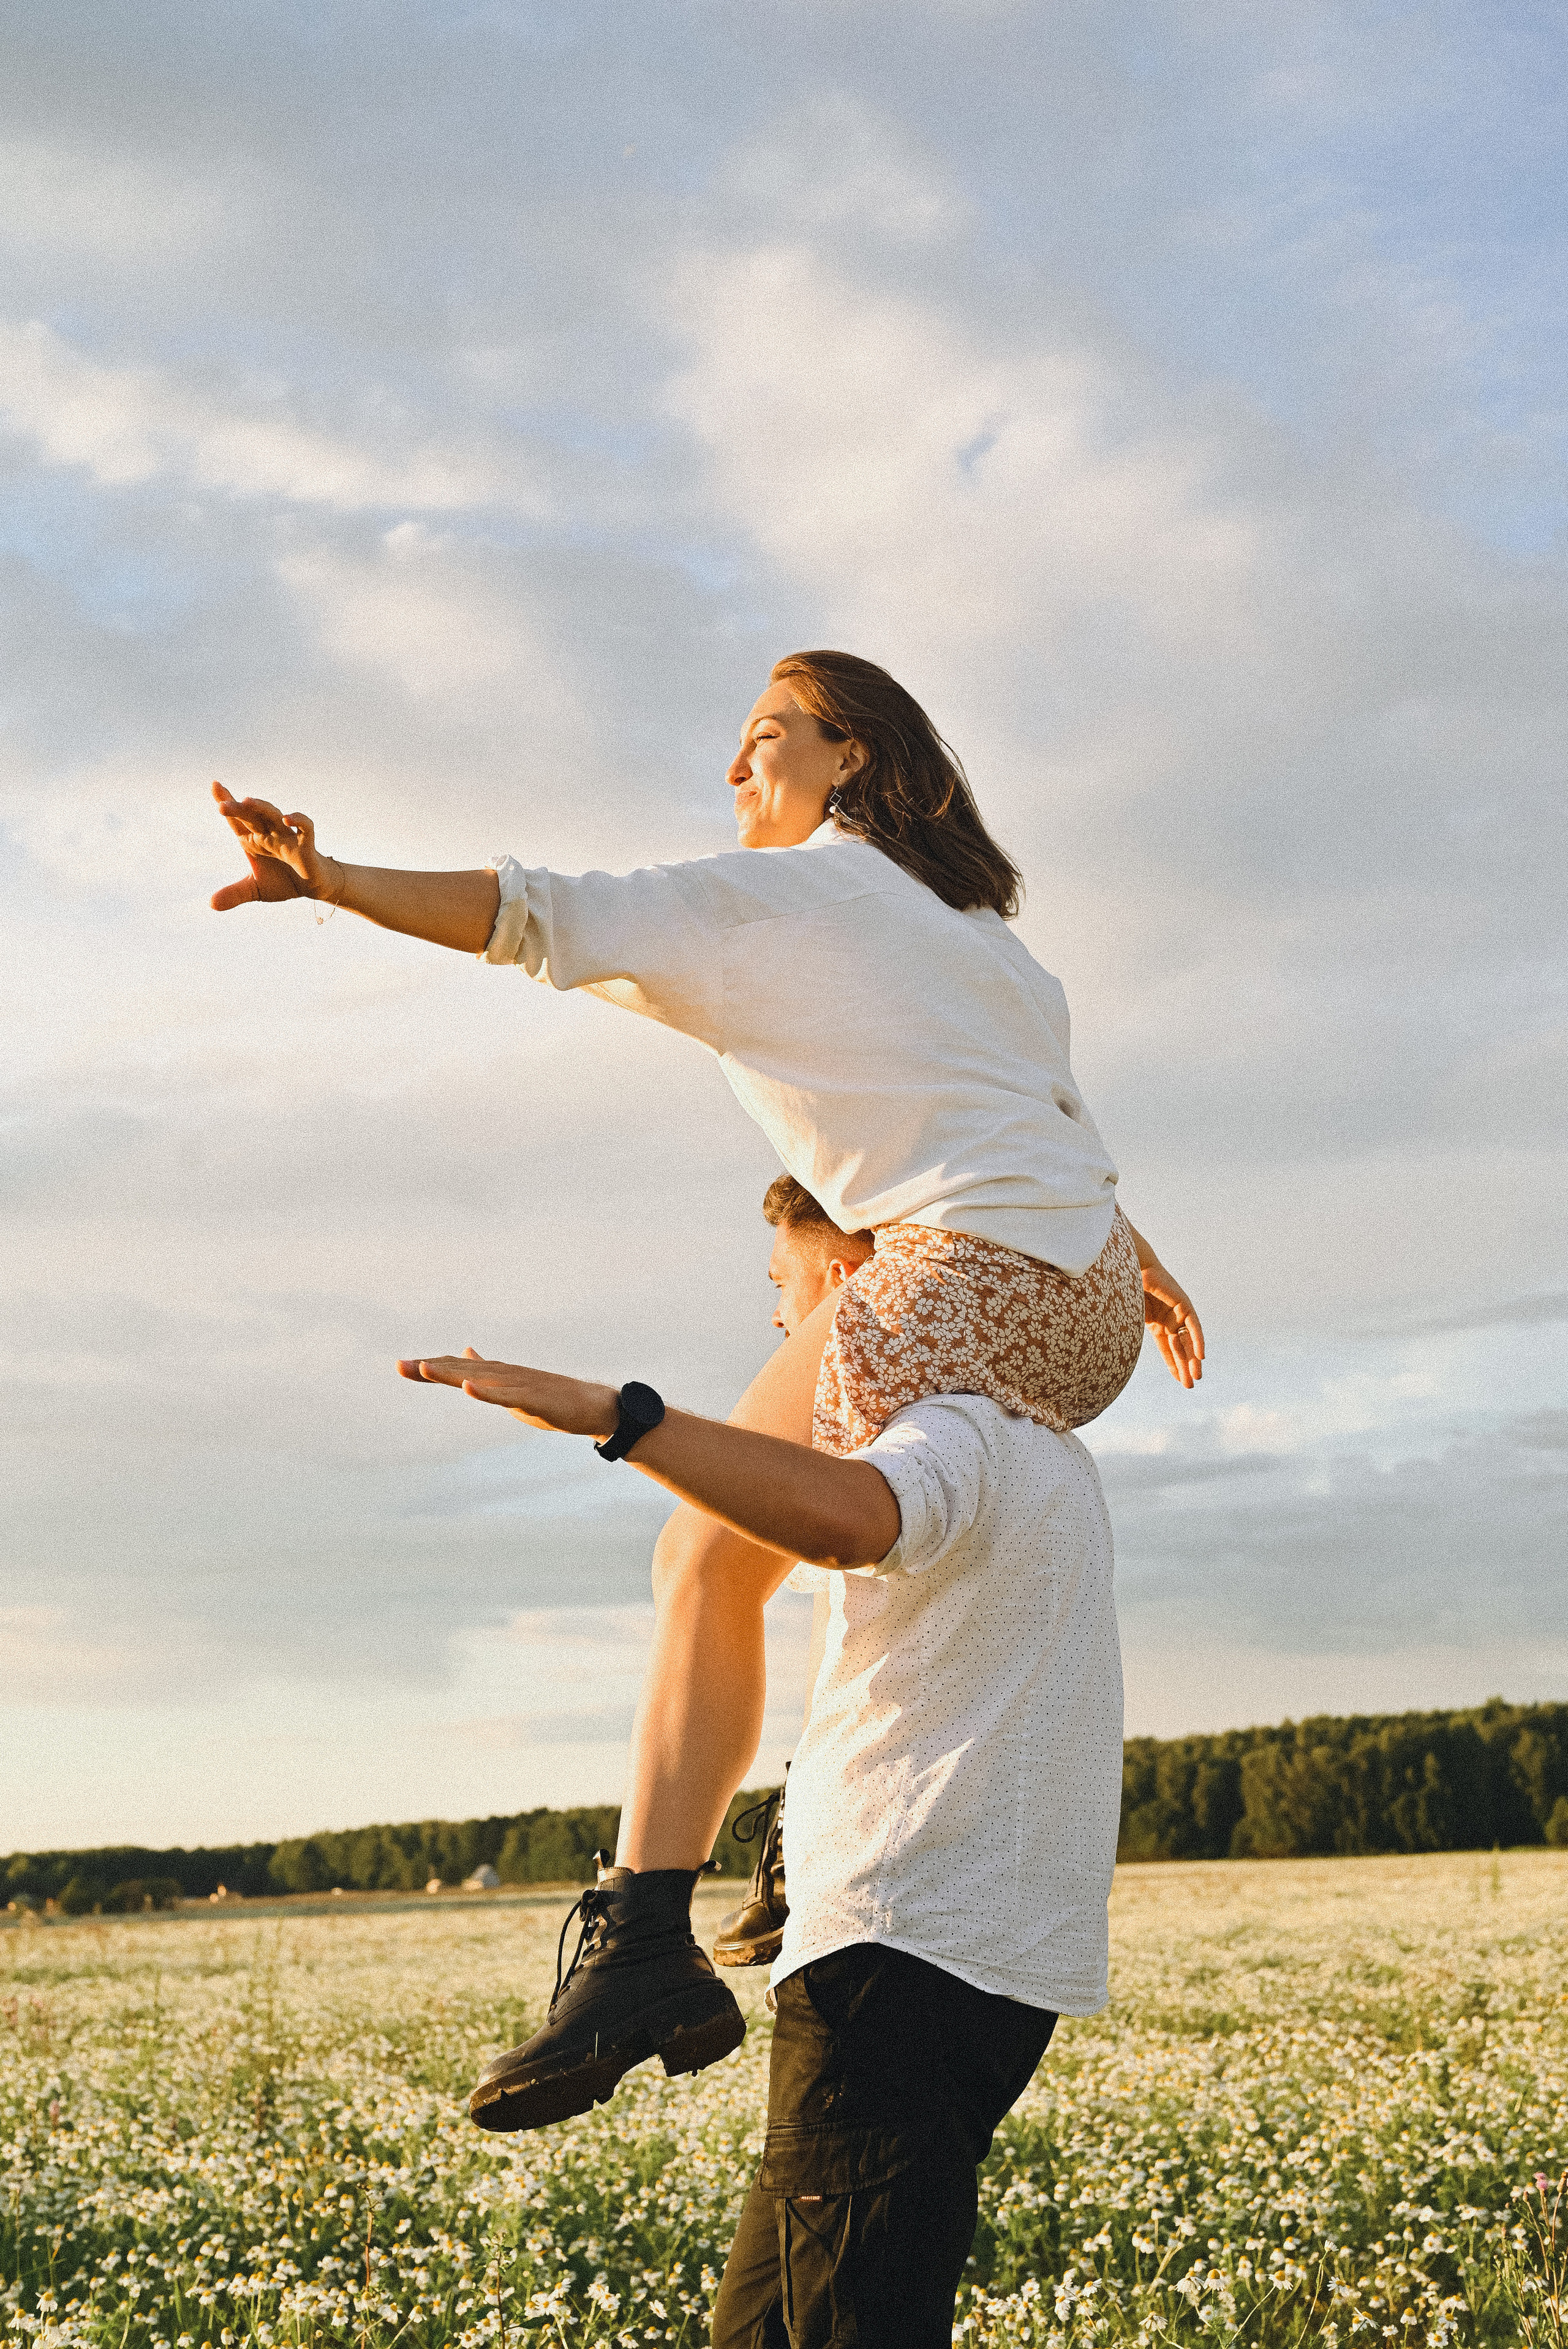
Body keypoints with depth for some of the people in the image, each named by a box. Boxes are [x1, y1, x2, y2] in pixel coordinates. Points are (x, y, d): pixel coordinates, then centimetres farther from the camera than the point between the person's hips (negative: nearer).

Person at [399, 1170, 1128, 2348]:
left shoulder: (957, 1430, -11)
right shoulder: (1041, 1441, 22)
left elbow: (848, 1519, -36)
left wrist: (608, 1409, -36)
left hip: (910, 1952, -10)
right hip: (989, 1953, 10)